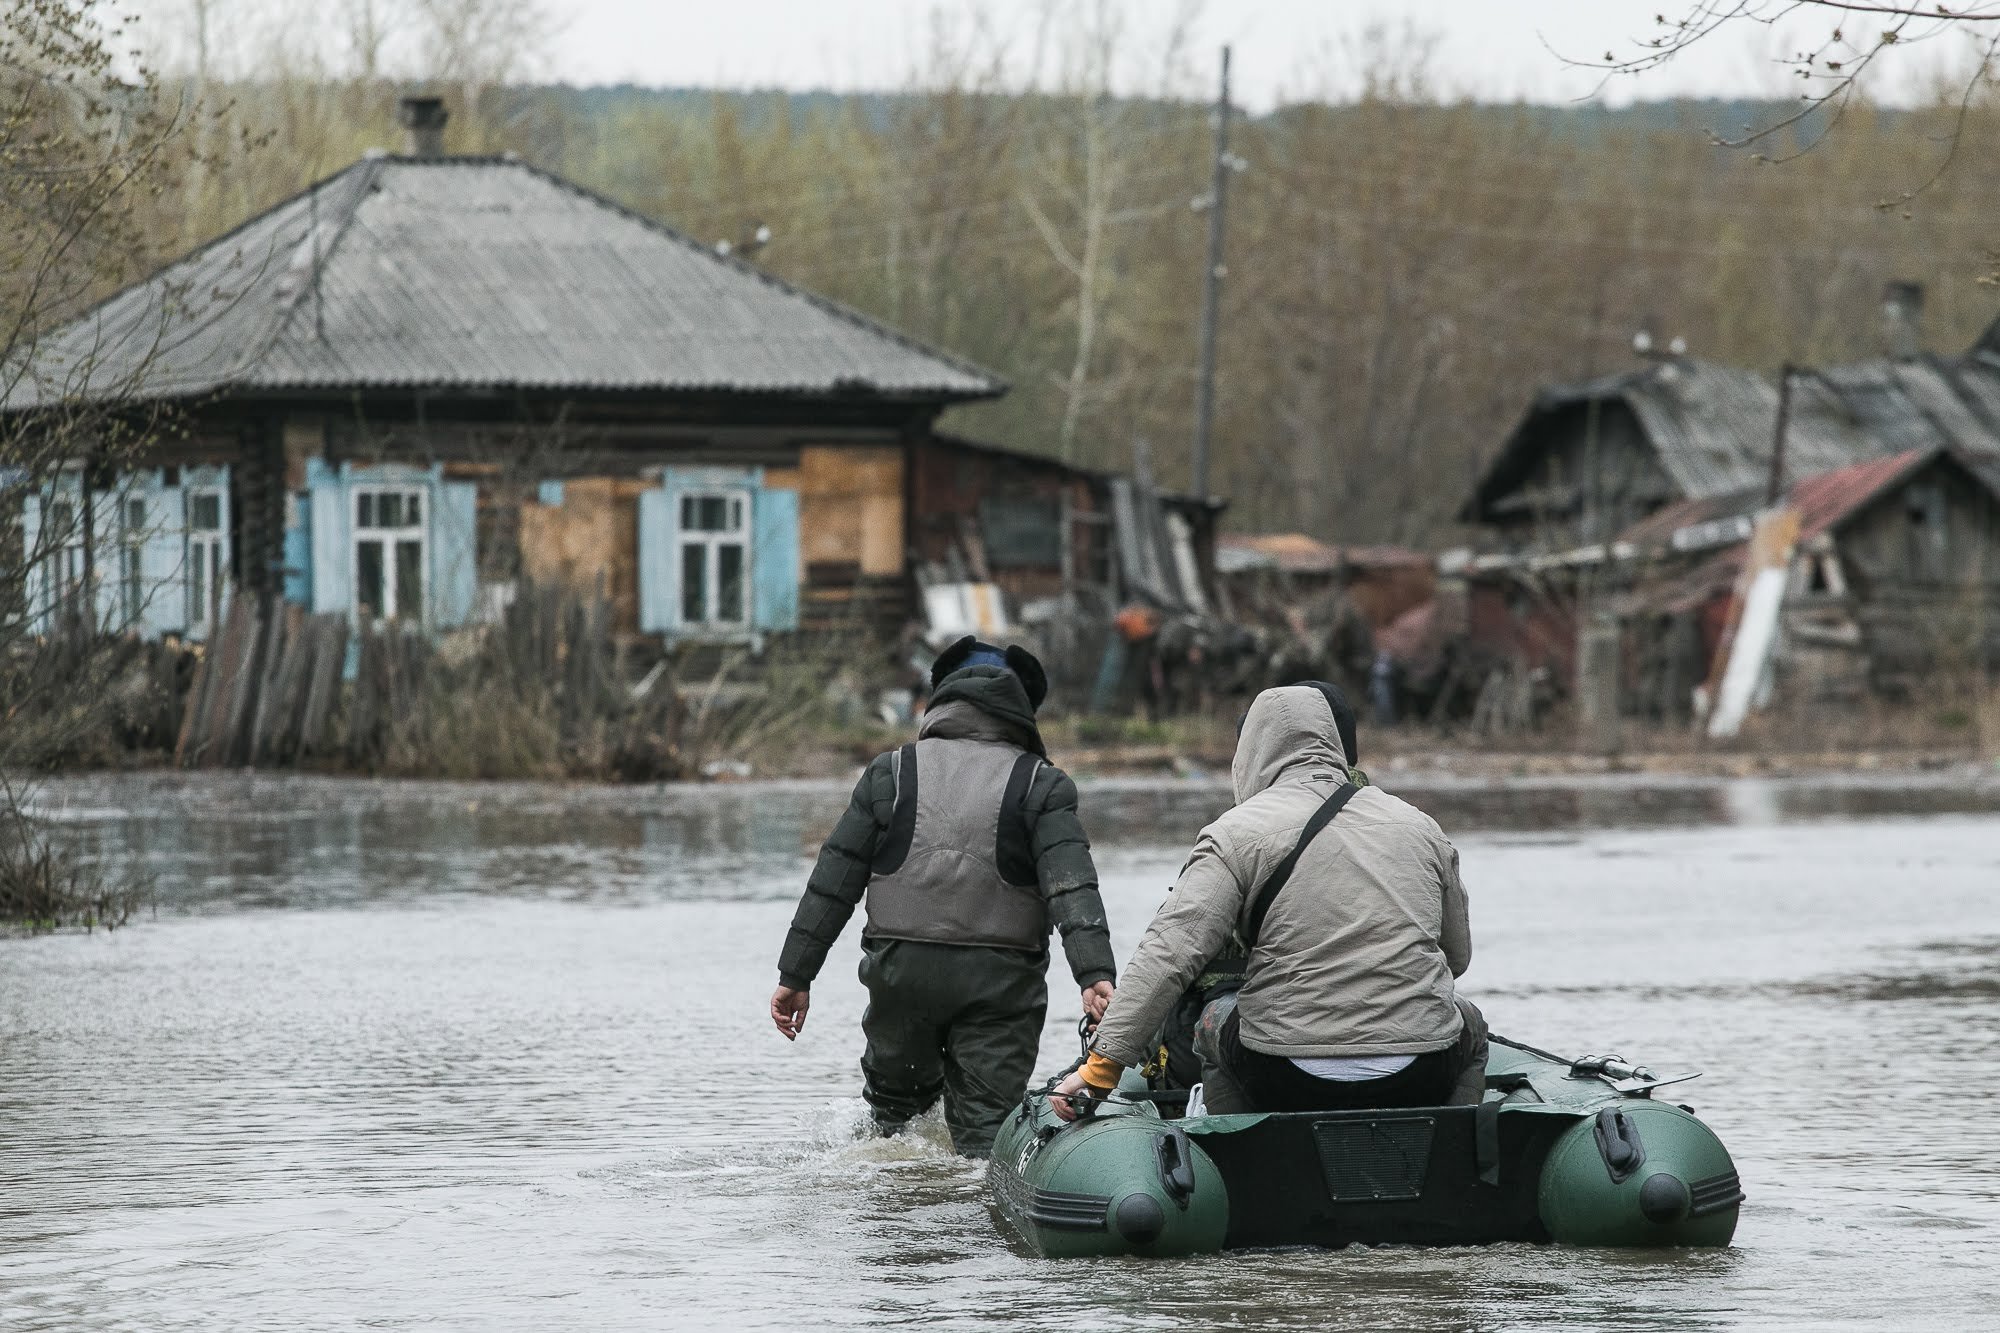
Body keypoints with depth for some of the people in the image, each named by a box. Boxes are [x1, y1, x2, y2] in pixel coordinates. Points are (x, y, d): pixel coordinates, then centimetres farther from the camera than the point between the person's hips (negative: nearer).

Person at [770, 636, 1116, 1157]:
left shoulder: (890, 773, 7)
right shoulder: (1041, 785, 1)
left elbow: (833, 882, 6)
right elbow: (1072, 886, -13)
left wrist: (796, 975, 10)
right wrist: (1096, 973, -22)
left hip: (901, 973, 1)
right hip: (1000, 981, -1)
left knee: (895, 1100, 23)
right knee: (986, 1130, 1)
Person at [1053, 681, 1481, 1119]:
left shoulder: (1238, 832, -3)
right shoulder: (1419, 826, 9)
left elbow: (1169, 953, -12)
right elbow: (1457, 956, 18)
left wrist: (1102, 1066, -11)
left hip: (1286, 1082, -2)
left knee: (1216, 1020, 30)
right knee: (1469, 1026, 36)